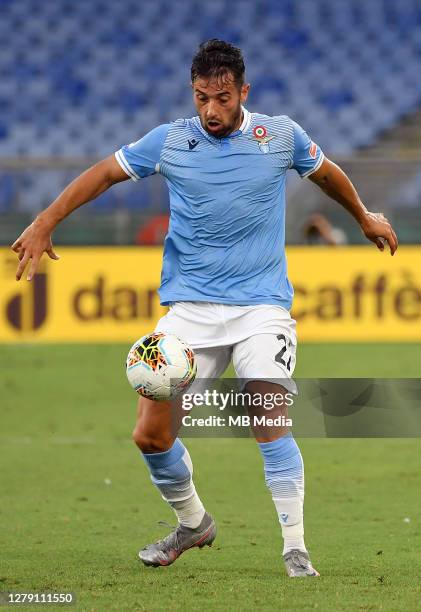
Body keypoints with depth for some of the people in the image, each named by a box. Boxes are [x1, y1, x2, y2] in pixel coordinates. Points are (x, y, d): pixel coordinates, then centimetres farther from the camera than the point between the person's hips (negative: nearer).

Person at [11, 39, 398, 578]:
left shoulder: (281, 135, 0)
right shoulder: (168, 141, 0)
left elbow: (325, 173, 20)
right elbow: (105, 173, 12)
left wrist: (364, 218, 36)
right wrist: (45, 223, 7)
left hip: (262, 305, -2)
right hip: (189, 306, 2)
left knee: (270, 418, -21)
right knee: (151, 433, -4)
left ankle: (295, 548, -14)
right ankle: (192, 523, 22)